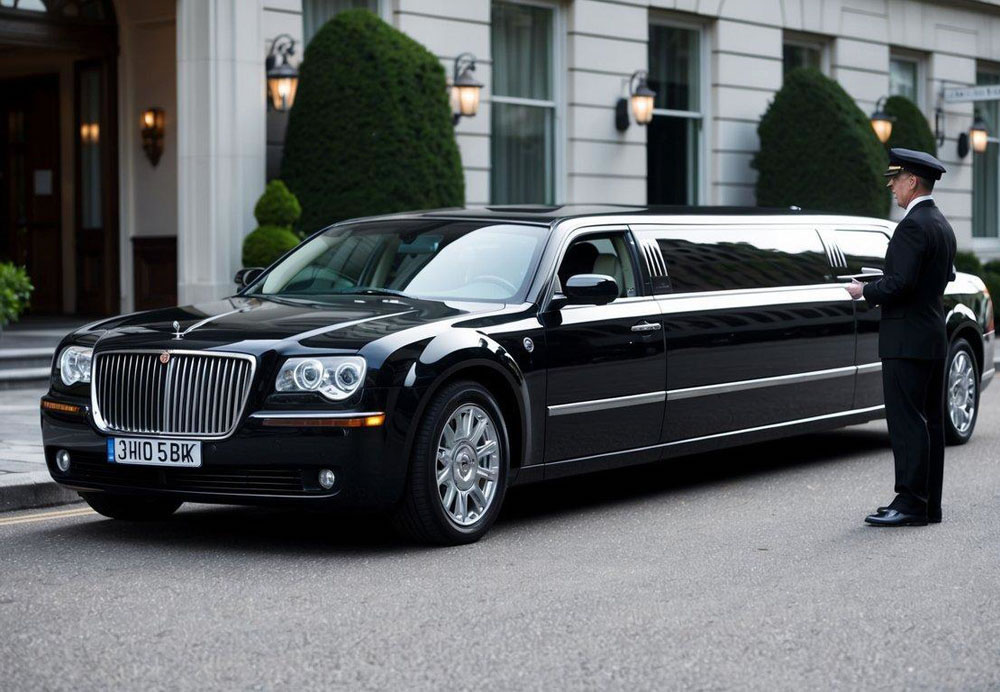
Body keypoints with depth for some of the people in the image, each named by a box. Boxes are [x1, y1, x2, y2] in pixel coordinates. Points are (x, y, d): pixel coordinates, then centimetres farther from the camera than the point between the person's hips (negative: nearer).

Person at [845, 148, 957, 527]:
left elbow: (900, 282, -24)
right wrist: (879, 285, 19)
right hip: (934, 338, 10)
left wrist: (866, 290, -7)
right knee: (930, 421, 11)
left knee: (906, 422, -8)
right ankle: (929, 503, 15)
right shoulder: (941, 224, 16)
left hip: (907, 339, -10)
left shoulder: (913, 225, -16)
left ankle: (910, 503, -8)